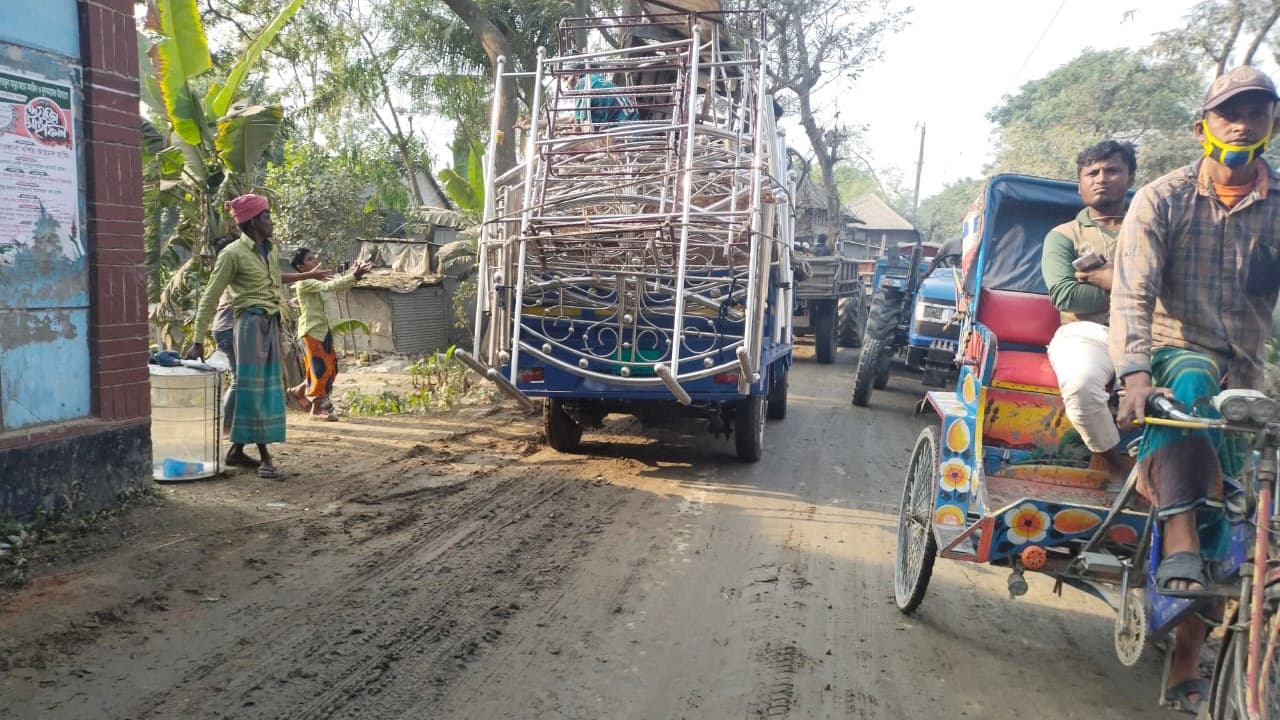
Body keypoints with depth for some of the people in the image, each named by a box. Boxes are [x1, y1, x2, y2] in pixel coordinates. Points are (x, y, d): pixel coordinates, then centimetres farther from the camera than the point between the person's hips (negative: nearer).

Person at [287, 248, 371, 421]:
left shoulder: (317, 280, 16)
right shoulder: (304, 282, -12)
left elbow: (337, 286, 10)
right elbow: (329, 286, -25)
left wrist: (354, 275, -5)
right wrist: (353, 276, -30)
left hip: (324, 330, 9)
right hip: (312, 331, -9)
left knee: (331, 368, 12)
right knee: (322, 369, -6)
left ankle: (300, 390, 29)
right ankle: (317, 409, 3)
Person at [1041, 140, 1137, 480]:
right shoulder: (1064, 235, 16)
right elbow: (1064, 295, -3)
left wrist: (1109, 280, -5)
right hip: (1086, 333, -2)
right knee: (1080, 385, -37)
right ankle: (1123, 469, -18)